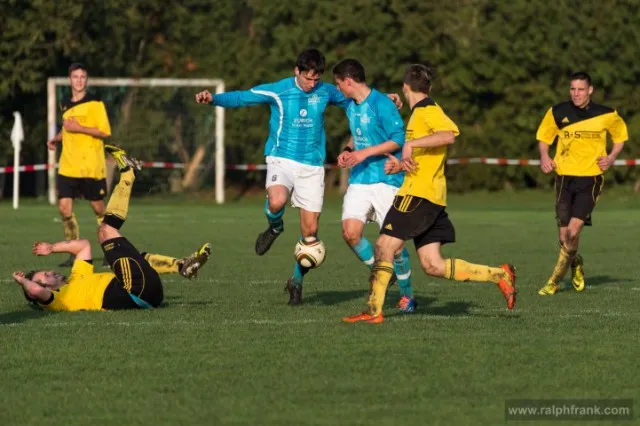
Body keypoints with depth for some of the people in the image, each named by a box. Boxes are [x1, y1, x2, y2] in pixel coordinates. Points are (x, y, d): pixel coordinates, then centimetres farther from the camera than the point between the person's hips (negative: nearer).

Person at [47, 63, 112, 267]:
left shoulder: (95, 103, -7)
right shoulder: (65, 104, 12)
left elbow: (105, 132, -13)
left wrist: (79, 128, -19)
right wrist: (56, 139, 10)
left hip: (91, 166, -5)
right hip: (68, 165, 5)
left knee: (98, 208, 3)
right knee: (64, 207, -5)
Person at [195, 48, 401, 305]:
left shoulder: (326, 92, 5)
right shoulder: (278, 91, -5)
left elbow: (352, 101, 22)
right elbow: (241, 98, -7)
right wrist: (213, 99, -23)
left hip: (312, 166, 3)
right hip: (282, 159, -3)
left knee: (310, 230, 0)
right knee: (277, 201, -35)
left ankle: (297, 281, 21)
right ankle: (275, 227, 2)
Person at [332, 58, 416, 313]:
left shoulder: (381, 104, -13)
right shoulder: (351, 107, 12)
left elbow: (399, 139, -16)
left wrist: (365, 153, -21)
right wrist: (347, 150, 7)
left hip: (386, 180, -7)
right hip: (358, 181, 7)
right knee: (350, 233, -12)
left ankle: (407, 296, 12)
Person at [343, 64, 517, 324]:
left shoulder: (427, 111, -6)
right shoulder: (421, 113, 23)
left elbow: (448, 134, -26)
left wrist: (411, 144, -25)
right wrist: (402, 165, 16)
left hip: (419, 194, -10)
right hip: (431, 198, 10)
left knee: (385, 246, -8)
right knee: (433, 266, 3)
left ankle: (374, 311, -9)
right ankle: (500, 275, 4)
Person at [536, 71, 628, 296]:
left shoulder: (606, 115, -1)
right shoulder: (557, 112, 1)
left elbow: (621, 135, 16)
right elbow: (543, 136, 15)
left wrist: (611, 158, 0)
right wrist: (544, 156, -4)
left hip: (591, 178, -2)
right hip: (565, 176, 2)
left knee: (573, 231, -17)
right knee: (564, 235, 0)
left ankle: (556, 277, -1)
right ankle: (575, 264, 33)